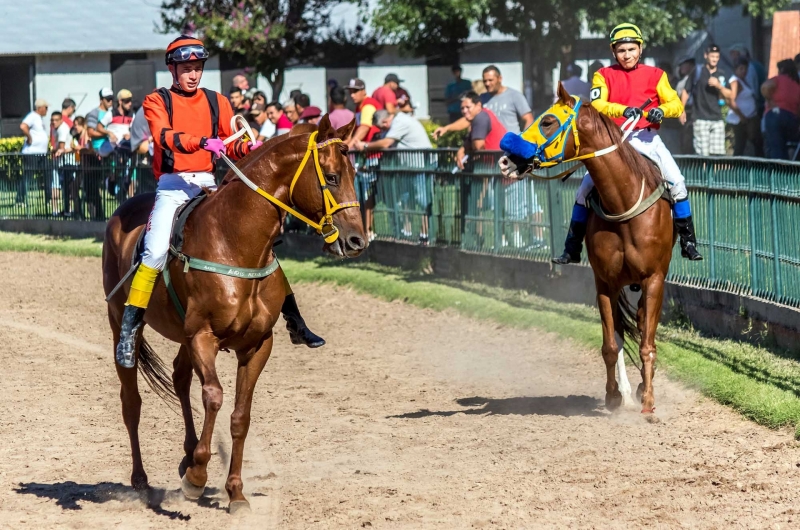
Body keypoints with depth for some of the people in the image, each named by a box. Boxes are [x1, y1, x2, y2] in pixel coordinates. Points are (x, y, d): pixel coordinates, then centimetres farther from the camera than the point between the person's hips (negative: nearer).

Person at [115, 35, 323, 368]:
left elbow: (231, 146, 8)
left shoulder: (217, 103, 14)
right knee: (155, 252, -22)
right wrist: (201, 142, -33)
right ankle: (129, 331, -17)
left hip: (210, 184, 4)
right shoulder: (157, 102, 3)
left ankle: (293, 319, 5)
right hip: (173, 186, -3)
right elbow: (165, 136, -16)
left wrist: (249, 148, -15)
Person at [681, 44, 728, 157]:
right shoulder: (697, 72, 3)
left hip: (717, 118, 3)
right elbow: (686, 92, 7)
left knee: (719, 153, -2)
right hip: (701, 119, -3)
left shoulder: (722, 75, 11)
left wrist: (719, 86, -11)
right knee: (703, 153, -10)